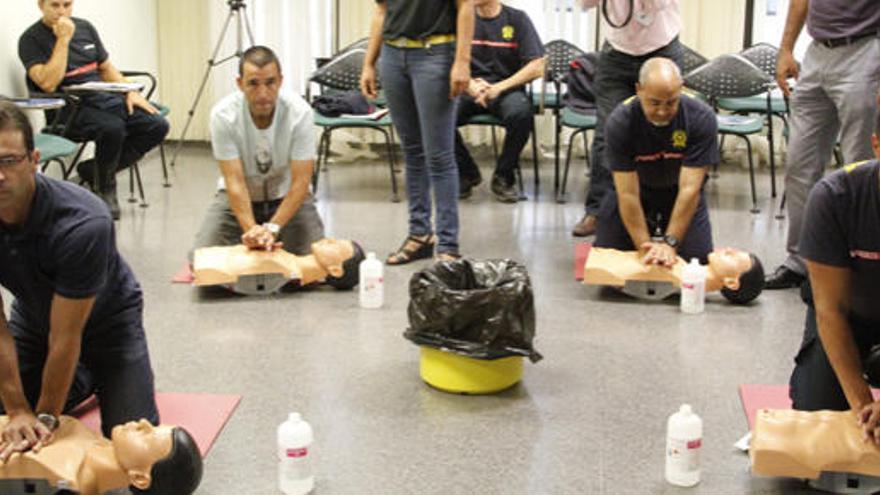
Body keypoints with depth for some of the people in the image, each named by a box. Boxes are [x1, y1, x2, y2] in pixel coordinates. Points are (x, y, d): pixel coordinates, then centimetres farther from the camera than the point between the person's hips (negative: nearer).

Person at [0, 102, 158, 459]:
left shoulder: (83, 226, -38)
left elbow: (65, 337, -30)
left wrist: (46, 418, -23)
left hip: (106, 315, -4)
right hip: (33, 313, 4)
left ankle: (103, 377, 19)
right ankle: (84, 381, 25)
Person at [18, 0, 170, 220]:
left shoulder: (85, 27, 15)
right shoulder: (31, 39, -4)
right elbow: (48, 84, -18)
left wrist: (130, 92, 6)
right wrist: (63, 39, -16)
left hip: (107, 98, 7)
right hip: (70, 109, -7)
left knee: (157, 126, -13)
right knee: (113, 128, -36)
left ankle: (93, 170, 0)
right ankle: (105, 189, -8)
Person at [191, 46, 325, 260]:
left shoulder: (299, 112, -26)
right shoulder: (223, 114, -25)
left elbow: (300, 181, -24)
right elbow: (235, 181, -25)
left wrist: (272, 228, -36)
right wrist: (252, 229, -39)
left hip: (287, 196, 0)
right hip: (239, 196, 0)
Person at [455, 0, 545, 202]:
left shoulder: (517, 19, 1)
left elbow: (537, 67, -5)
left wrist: (499, 87, -14)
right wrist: (470, 85, -14)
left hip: (507, 89, -2)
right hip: (469, 89, 2)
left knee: (521, 113, -36)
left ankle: (503, 176, -11)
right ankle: (467, 172, -3)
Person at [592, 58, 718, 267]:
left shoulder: (701, 118, -28)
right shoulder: (619, 122, -28)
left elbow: (689, 188, -29)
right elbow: (628, 193, -27)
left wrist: (669, 243, -34)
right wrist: (646, 247, -31)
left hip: (678, 193, 0)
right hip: (638, 190, 0)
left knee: (699, 257, -15)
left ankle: (667, 232, 18)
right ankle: (650, 232, 20)